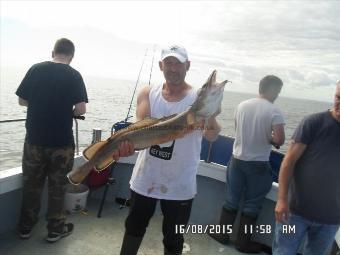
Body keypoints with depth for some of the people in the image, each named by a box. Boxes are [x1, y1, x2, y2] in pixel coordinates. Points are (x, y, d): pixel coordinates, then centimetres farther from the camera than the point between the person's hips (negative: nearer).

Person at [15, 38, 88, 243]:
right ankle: (55, 229, 24)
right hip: (61, 141, -3)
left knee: (31, 184, 18)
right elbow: (81, 109, -15)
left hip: (34, 138, 3)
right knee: (57, 186, 12)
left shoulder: (36, 69, 0)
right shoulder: (74, 75, -8)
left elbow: (22, 100, 5)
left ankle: (26, 226, 33)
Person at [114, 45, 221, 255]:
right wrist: (128, 141, -36)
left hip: (180, 185, -2)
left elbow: (212, 135, -22)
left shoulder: (199, 98, -10)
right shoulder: (148, 94, -2)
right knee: (134, 227, 24)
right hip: (145, 178, 3)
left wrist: (210, 117, -45)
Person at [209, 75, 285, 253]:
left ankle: (222, 235, 27)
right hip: (258, 165, -4)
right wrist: (271, 140, 1)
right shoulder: (274, 111, -14)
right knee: (252, 204, 11)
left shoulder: (241, 105, 1)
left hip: (237, 160, 4)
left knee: (231, 200, 15)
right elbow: (279, 140, -21)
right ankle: (243, 242, 23)